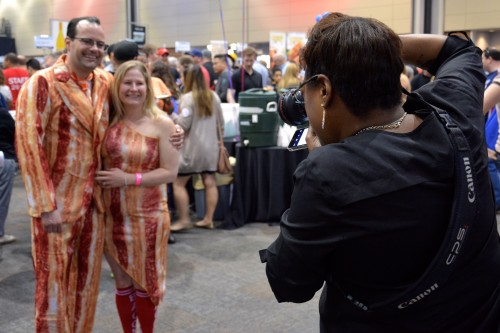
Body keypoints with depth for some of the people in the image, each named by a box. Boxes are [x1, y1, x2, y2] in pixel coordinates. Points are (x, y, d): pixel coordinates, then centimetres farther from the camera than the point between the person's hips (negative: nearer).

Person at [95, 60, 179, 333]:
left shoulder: (162, 124, -8)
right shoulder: (109, 120, 0)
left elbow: (170, 172, -10)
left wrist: (128, 179, -17)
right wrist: (107, 180, -9)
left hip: (147, 215, -3)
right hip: (113, 214, 3)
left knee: (144, 283, 10)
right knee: (122, 282, 15)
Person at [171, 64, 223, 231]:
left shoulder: (188, 98, -13)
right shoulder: (213, 96, 5)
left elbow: (183, 124, -15)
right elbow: (221, 122, 13)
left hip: (192, 146, -6)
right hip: (211, 146, 6)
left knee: (178, 183, 2)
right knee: (210, 182, 8)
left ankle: (184, 219, 2)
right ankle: (208, 219, 13)